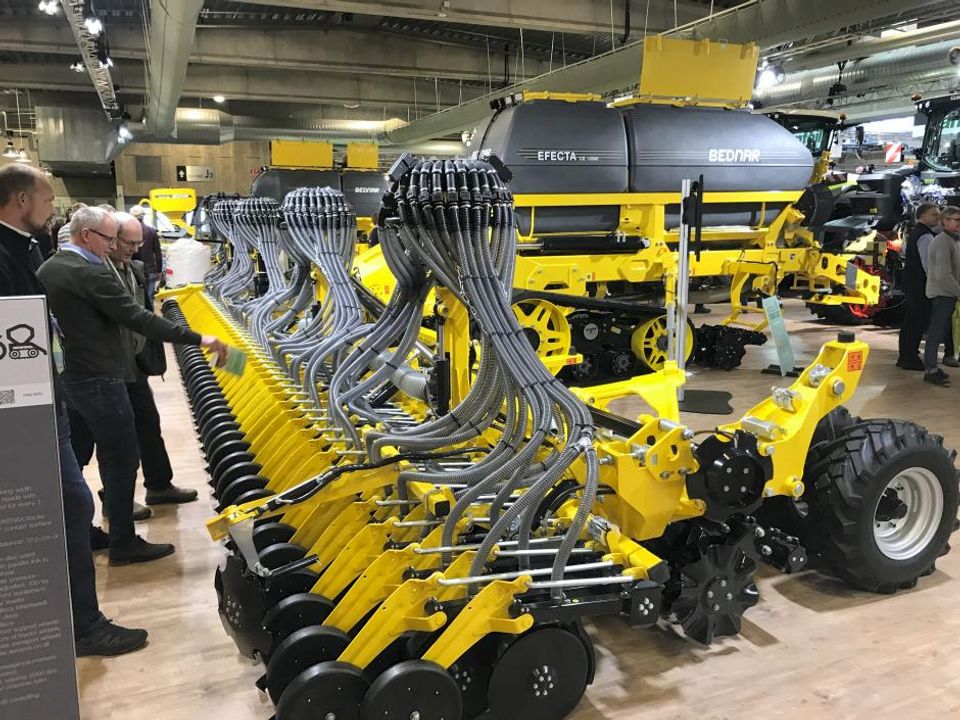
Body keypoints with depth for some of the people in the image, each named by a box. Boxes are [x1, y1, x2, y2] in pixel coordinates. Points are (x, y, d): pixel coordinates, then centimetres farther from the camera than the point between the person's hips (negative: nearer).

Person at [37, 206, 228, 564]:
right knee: (122, 458, 1)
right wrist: (198, 339, -22)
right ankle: (124, 543, 10)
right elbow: (138, 319, -24)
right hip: (98, 381, -10)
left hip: (65, 378, 10)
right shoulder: (91, 274, -20)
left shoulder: (45, 270, 9)